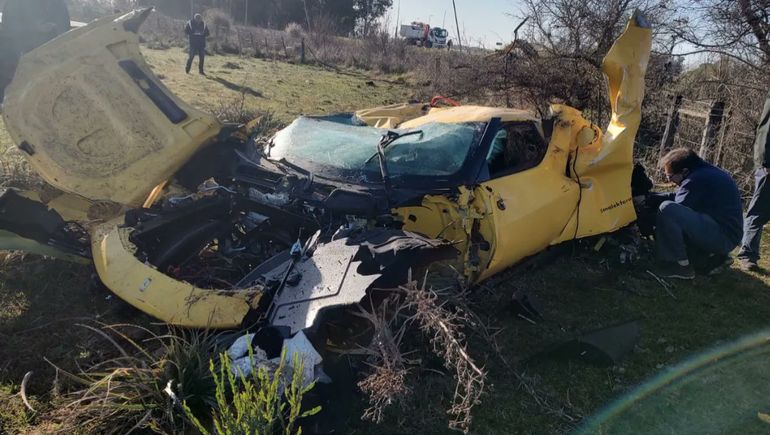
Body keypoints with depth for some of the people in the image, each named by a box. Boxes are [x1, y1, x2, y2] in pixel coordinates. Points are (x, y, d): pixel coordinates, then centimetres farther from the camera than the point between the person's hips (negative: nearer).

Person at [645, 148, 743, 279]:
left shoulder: (696, 180, -18)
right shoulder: (707, 173, 12)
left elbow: (678, 207, -14)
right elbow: (675, 197, 19)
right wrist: (647, 197, 12)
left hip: (723, 235, -10)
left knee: (667, 210, -23)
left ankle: (679, 265, -13)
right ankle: (710, 257, 16)